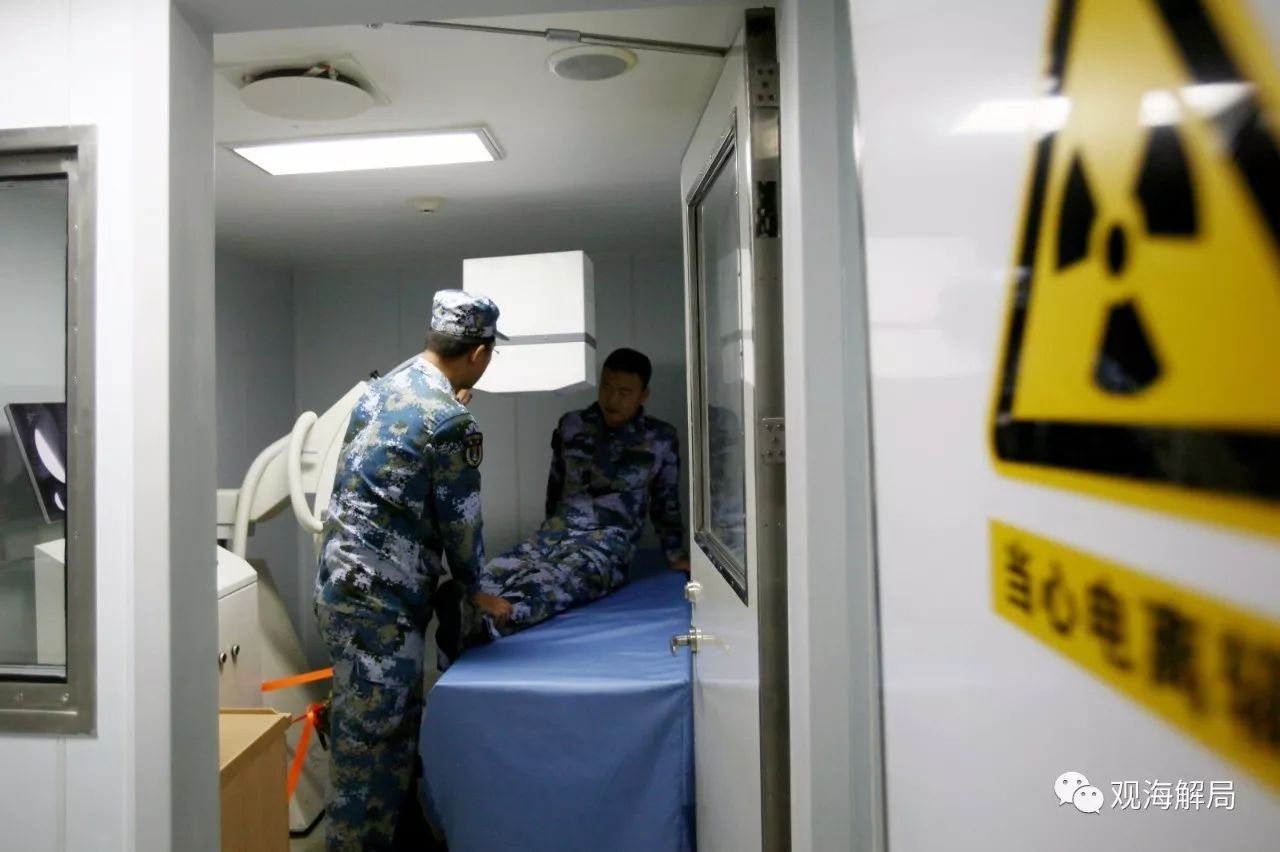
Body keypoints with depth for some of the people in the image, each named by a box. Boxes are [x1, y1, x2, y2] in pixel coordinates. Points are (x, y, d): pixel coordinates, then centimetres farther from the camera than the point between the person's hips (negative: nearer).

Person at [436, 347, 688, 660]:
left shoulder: (662, 439, 5)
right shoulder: (571, 425, 12)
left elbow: (666, 500, 16)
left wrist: (674, 554, 19)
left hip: (607, 545, -4)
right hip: (557, 532, 4)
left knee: (551, 583, -39)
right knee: (493, 576, -31)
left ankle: (473, 624, -63)